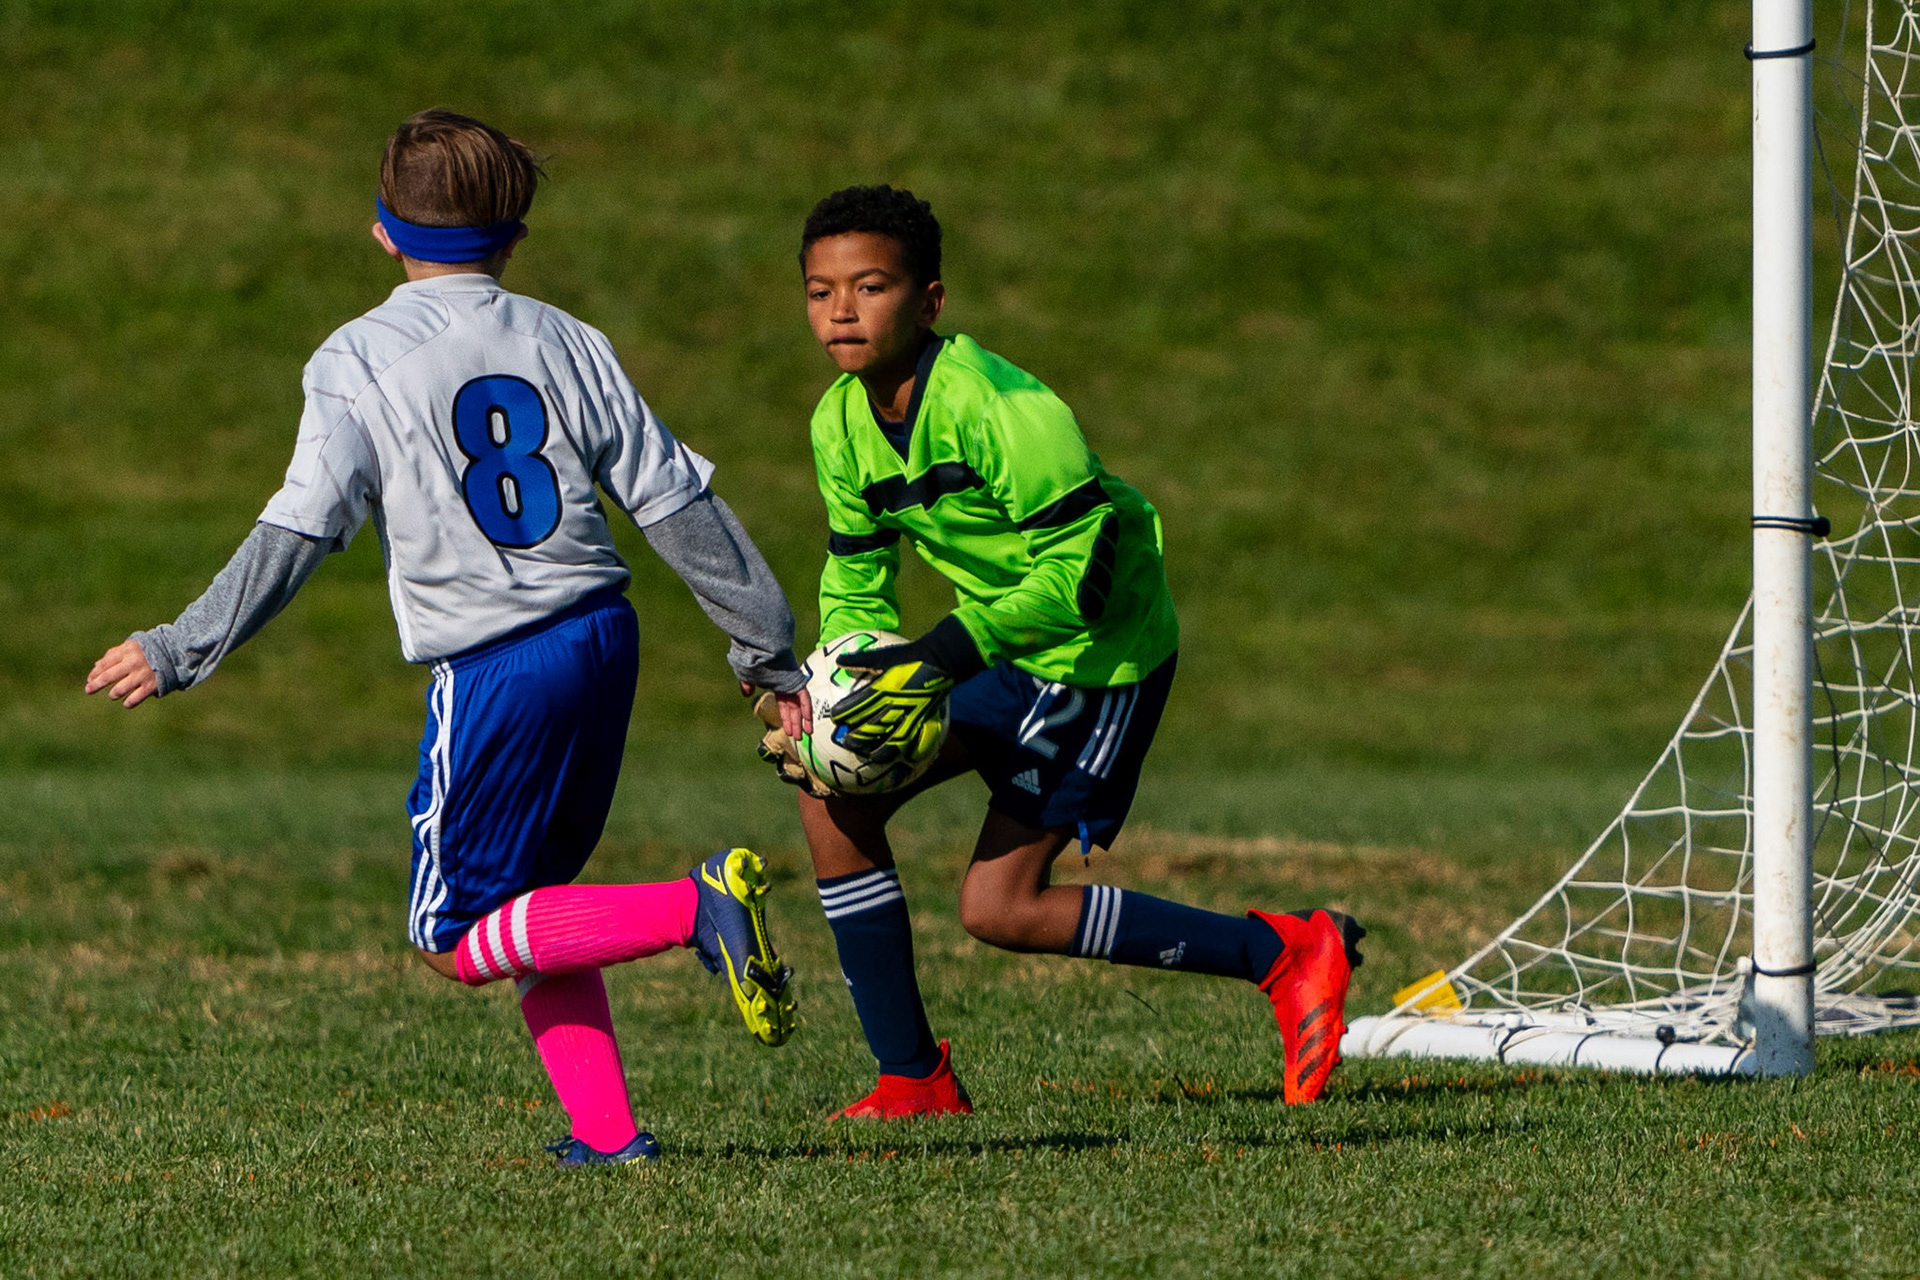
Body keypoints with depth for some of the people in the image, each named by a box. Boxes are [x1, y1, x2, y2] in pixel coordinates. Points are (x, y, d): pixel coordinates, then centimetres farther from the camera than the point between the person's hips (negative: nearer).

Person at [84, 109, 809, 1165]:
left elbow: (301, 531, -12)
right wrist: (769, 649, 17)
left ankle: (692, 908, -16)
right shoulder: (566, 344, 8)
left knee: (456, 938, 3)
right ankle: (603, 1127, 9)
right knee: (531, 894, 20)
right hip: (603, 638, 6)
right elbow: (678, 504, 8)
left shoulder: (358, 361, -4)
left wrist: (181, 651, -6)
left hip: (491, 671, -6)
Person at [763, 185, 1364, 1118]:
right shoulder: (841, 424, -1)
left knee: (998, 909, -11)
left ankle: (1284, 954, 0)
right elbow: (854, 585, 8)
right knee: (830, 787, -5)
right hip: (1002, 647, 8)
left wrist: (943, 655, -34)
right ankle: (911, 1078, 3)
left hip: (1100, 655, -8)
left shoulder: (997, 405, -27)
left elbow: (1079, 569, -28)